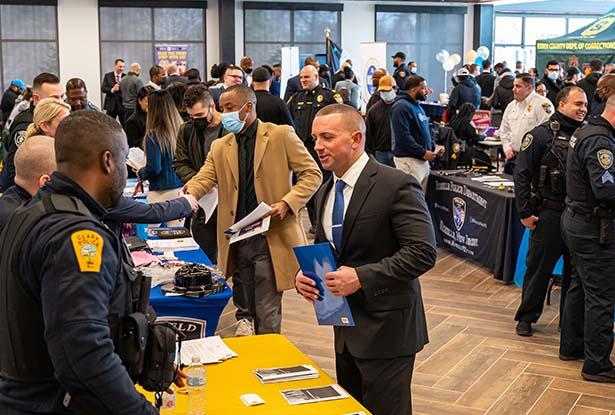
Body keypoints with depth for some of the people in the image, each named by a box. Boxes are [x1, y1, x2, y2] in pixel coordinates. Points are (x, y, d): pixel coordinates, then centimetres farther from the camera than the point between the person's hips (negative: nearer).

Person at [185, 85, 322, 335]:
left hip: (271, 237, -5)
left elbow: (312, 174, -3)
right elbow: (204, 179, 0)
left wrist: (287, 203, -17)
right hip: (238, 239, 5)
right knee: (253, 310, 14)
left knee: (267, 314, -4)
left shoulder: (281, 135, -1)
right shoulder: (220, 147, 13)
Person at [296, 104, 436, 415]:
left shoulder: (396, 186, -16)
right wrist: (304, 275, -3)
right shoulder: (326, 191, 9)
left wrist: (362, 277, -26)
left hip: (385, 329, -7)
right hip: (345, 329, 8)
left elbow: (423, 252, -21)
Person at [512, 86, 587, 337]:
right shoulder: (542, 134, -7)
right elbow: (522, 174, -7)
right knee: (539, 268, 5)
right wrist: (525, 213, -10)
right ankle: (526, 317, 20)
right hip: (549, 215, -4)